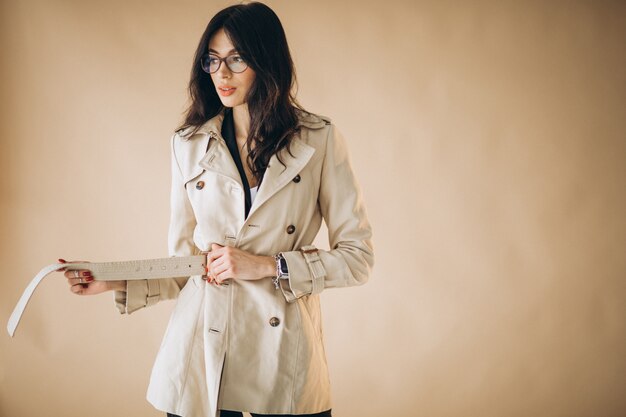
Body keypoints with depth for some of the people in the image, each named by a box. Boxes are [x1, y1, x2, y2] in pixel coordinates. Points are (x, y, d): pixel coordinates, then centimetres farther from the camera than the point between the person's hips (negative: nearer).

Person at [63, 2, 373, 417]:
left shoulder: (319, 139, -3)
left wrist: (268, 266, -11)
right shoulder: (190, 145, 4)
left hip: (283, 348, -1)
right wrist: (114, 282, -5)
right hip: (202, 351, 2)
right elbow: (184, 265, 9)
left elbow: (357, 256, -2)